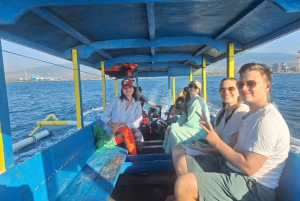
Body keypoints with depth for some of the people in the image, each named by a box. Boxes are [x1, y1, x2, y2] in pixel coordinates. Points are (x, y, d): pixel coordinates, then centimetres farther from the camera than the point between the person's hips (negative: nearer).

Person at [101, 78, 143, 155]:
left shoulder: (137, 105, 7)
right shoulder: (115, 101, 6)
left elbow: (136, 123, -5)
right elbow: (104, 116, 1)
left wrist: (122, 125, -21)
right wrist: (112, 124, -20)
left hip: (127, 131, 2)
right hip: (112, 131, -1)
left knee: (138, 135, -31)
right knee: (126, 131, -34)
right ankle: (133, 156, -20)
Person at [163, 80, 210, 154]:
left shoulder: (198, 100, -16)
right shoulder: (189, 100, 12)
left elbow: (192, 122, -20)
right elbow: (184, 116, 9)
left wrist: (178, 127, -11)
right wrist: (174, 126, -5)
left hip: (200, 131, -9)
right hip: (191, 127, 9)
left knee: (174, 131, -21)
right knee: (170, 128, 6)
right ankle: (169, 151, 10)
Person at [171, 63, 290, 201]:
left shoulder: (266, 121, -21)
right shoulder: (254, 114, 13)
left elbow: (248, 167, -25)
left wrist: (217, 142, -16)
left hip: (253, 186, -10)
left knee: (184, 183, -27)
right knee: (183, 162, 10)